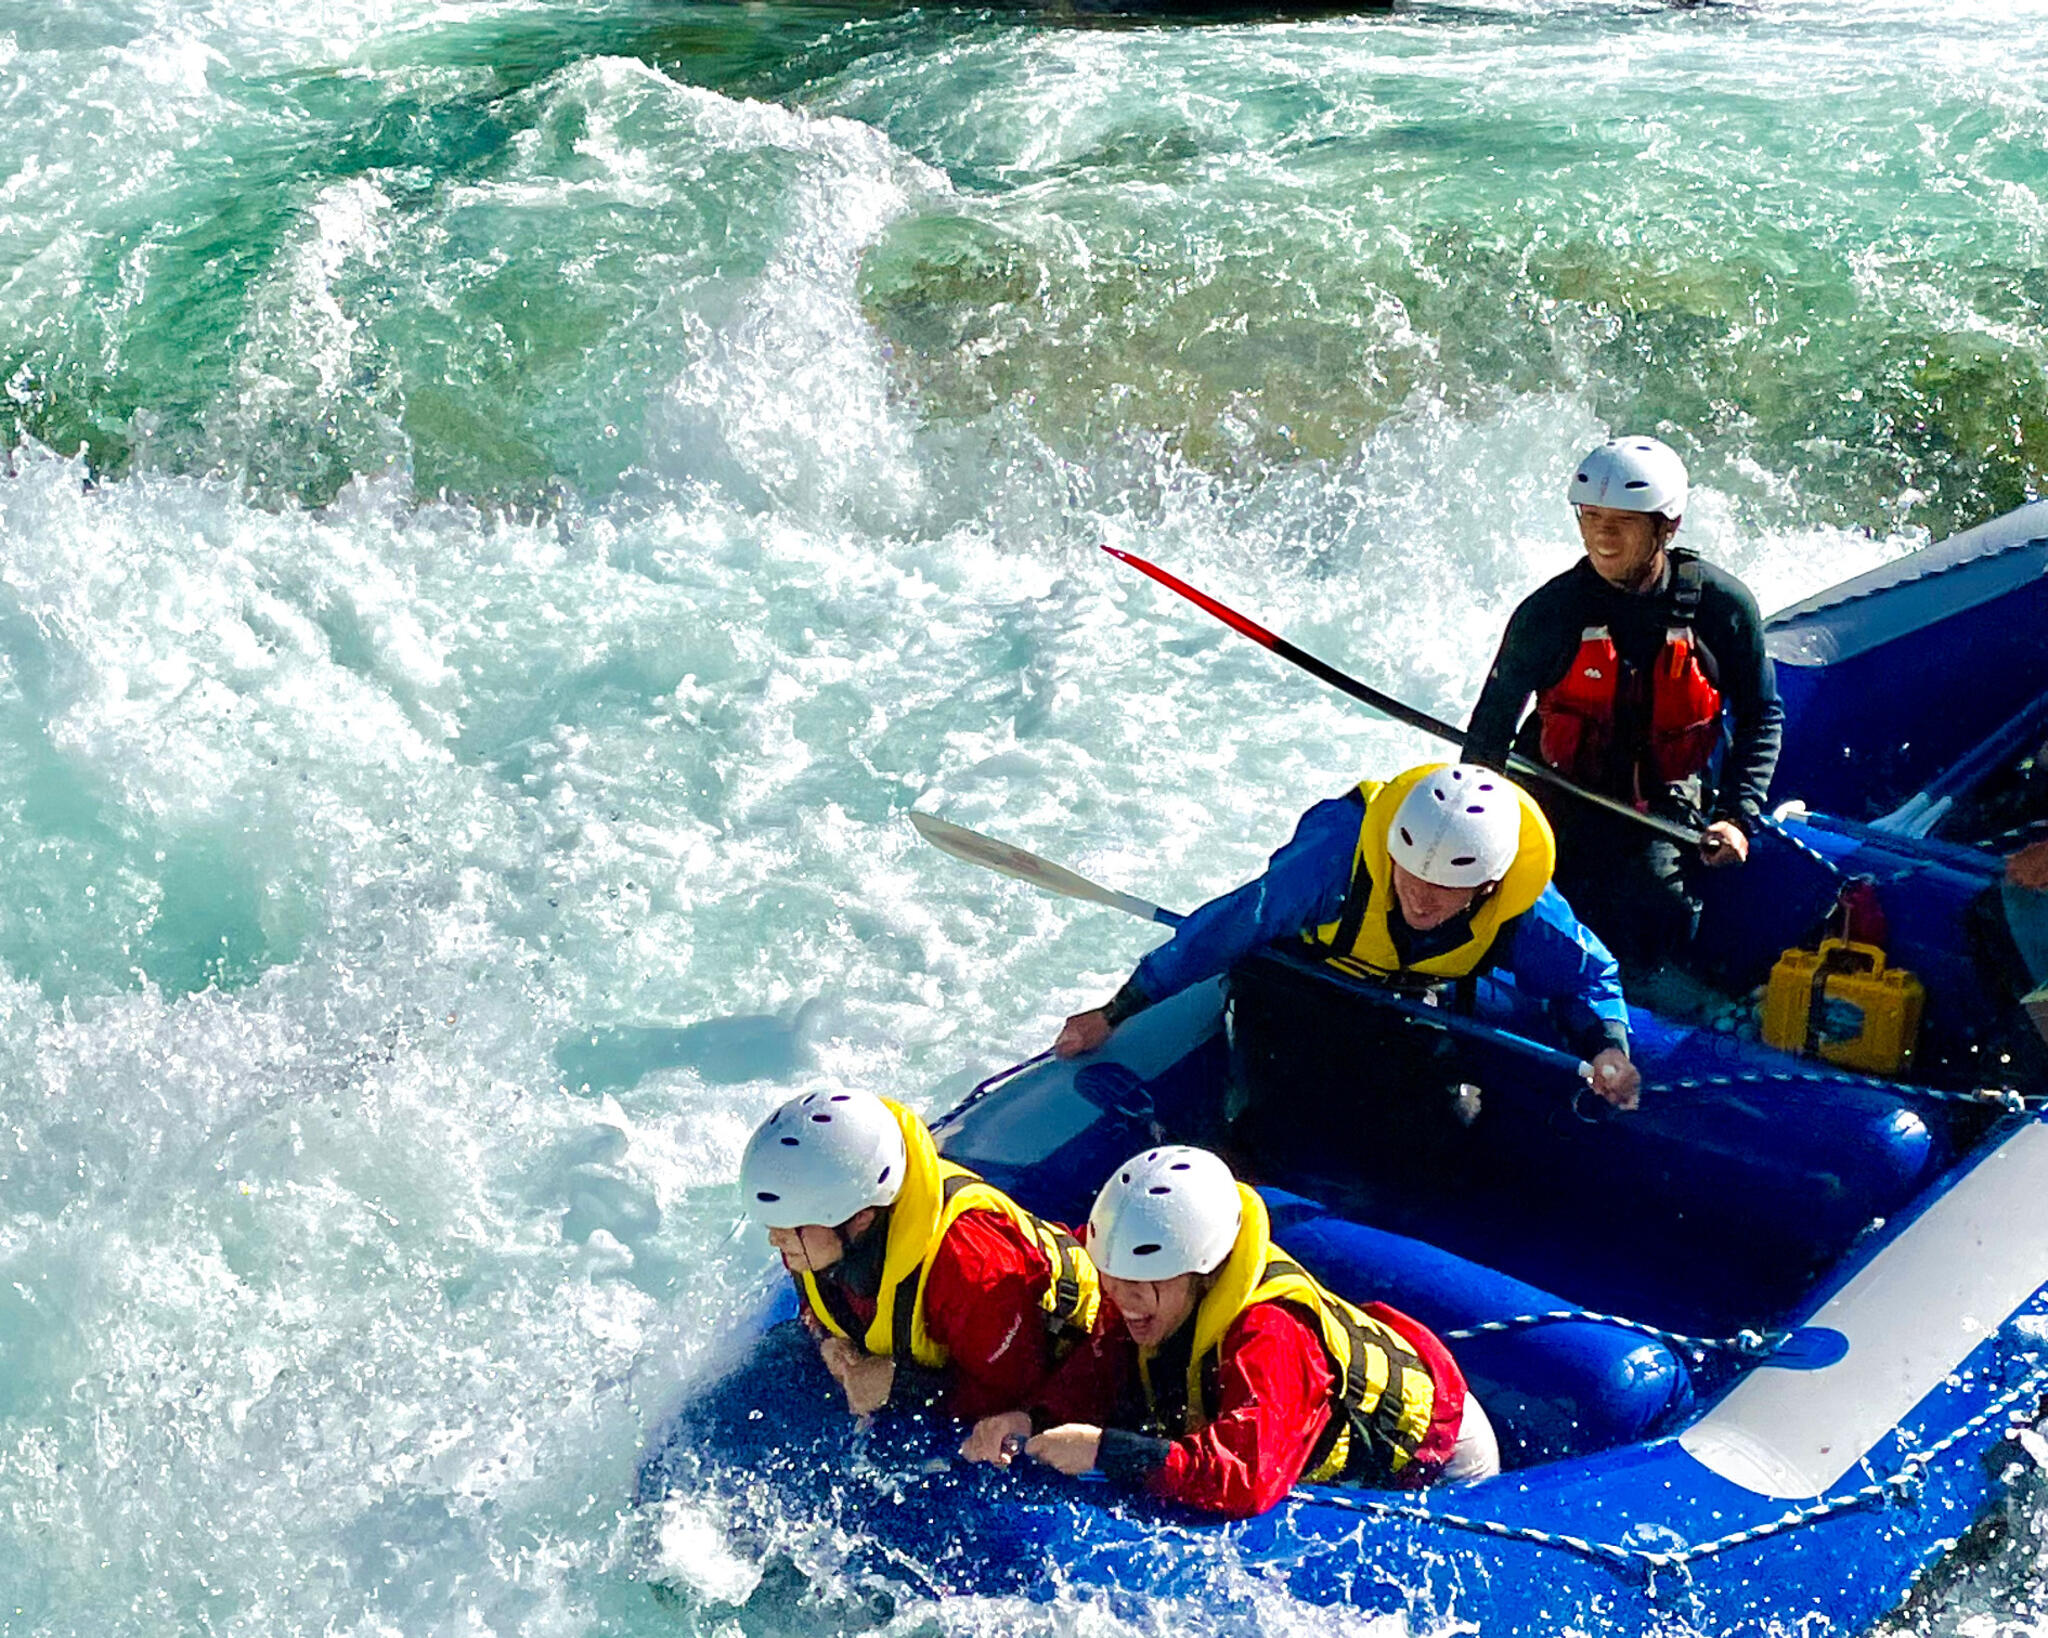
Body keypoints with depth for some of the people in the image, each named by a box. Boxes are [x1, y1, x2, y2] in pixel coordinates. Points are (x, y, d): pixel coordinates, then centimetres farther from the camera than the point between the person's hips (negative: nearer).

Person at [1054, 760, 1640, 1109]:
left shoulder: (1519, 908, -34)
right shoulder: (1342, 851, -43)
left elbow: (1586, 974, -15)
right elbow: (1231, 925, -36)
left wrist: (1607, 1046, -37)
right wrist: (1117, 1011, -34)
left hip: (1419, 997, 3)